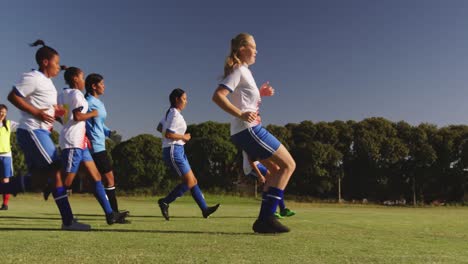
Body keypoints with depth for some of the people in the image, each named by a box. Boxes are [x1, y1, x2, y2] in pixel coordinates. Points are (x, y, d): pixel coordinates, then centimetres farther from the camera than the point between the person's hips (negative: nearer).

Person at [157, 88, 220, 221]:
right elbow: (168, 134, -23)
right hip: (173, 151, -10)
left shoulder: (170, 113, 16)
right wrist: (183, 137, -9)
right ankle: (165, 202, 1)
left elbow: (159, 128, 22)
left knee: (193, 180, 8)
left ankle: (204, 209, 11)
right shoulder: (175, 114, -14)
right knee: (189, 182, -9)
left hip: (178, 150, 10)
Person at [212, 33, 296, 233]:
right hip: (248, 129, -10)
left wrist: (260, 93, 17)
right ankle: (267, 218, -9)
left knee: (277, 169, 13)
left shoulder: (244, 72, 21)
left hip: (247, 131, 10)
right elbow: (217, 96, -20)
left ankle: (264, 220, 10)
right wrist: (240, 114, -28)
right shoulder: (239, 71, -8)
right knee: (288, 165, -7)